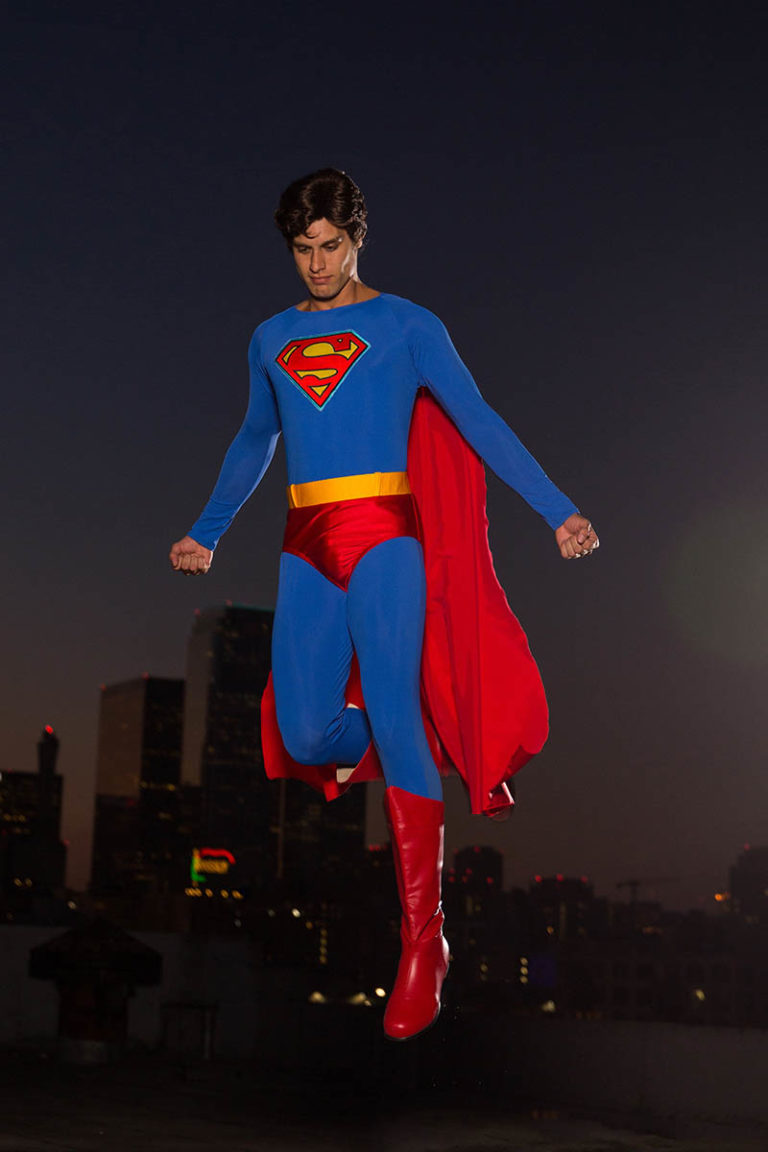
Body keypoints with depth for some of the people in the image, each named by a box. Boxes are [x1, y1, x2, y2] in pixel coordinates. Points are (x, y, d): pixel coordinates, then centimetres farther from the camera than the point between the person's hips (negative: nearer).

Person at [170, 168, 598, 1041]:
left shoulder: (405, 325, 5)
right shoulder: (271, 340, 17)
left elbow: (478, 422, 1)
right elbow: (253, 444, 30)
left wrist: (557, 512, -6)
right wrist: (205, 534, 35)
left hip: (383, 534, -4)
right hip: (306, 545, 4)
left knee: (393, 716, -14)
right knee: (304, 736, -6)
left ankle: (422, 941, -11)